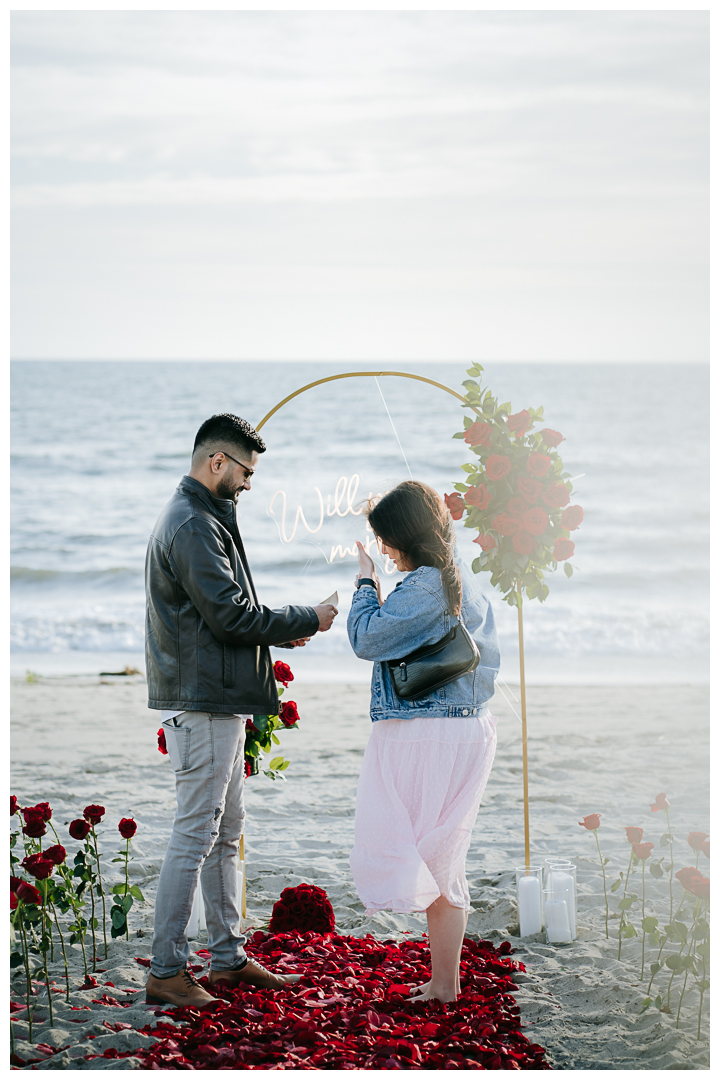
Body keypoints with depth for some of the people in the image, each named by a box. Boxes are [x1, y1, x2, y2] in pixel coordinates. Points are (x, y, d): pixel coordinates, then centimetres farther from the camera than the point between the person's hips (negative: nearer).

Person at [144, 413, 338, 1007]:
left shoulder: (201, 519, 19)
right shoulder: (192, 525, -15)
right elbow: (230, 613, -20)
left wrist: (282, 631, 10)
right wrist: (306, 621, -10)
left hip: (219, 702, 11)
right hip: (201, 702, -11)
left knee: (226, 830, 15)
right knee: (195, 833, -8)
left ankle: (229, 957, 22)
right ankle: (165, 970, -3)